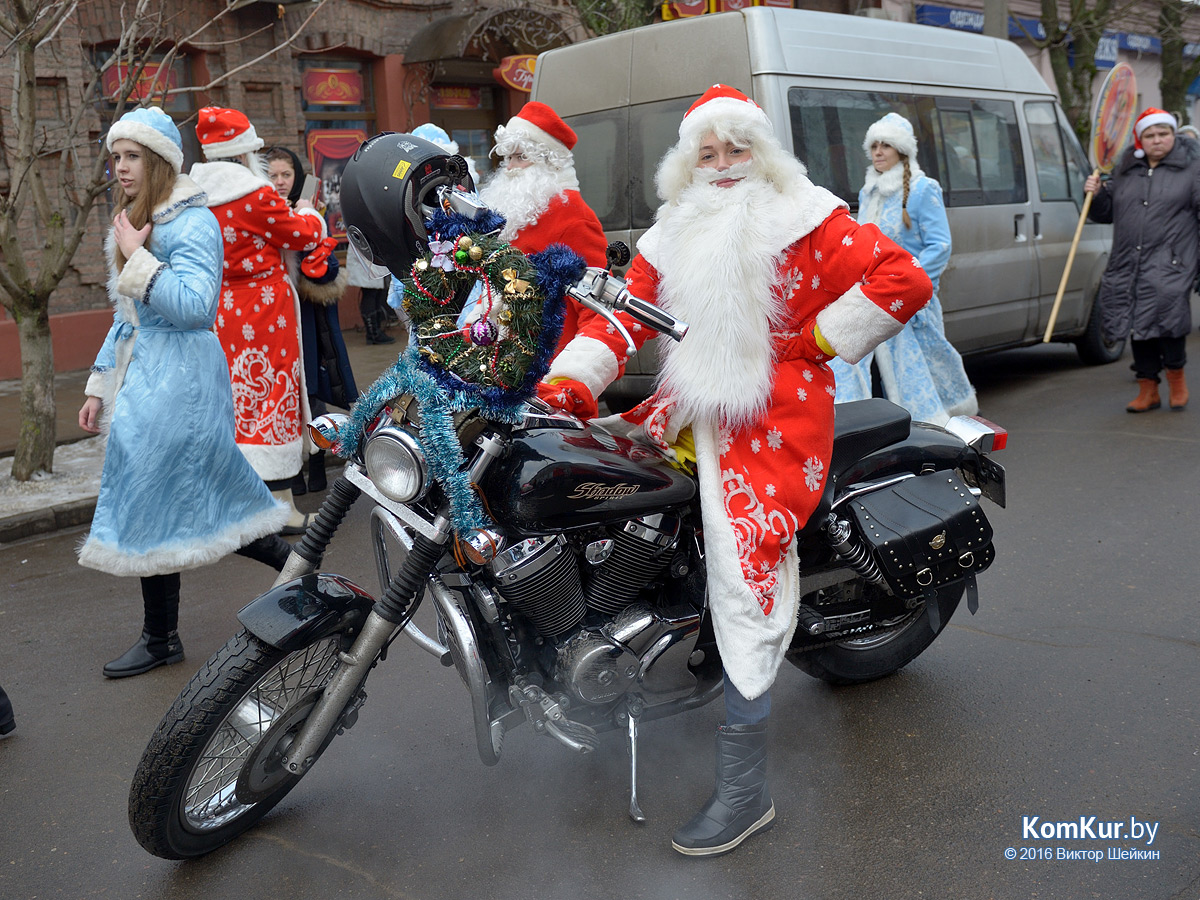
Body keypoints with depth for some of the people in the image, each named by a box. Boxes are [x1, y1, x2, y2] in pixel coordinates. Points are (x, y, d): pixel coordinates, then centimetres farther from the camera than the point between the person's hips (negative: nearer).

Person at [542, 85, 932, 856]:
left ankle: (745, 789, -10)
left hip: (772, 420, -7)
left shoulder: (806, 220, -3)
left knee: (746, 585, -15)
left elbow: (903, 280, -10)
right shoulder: (672, 235, 16)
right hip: (693, 415, 8)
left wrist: (810, 344, -9)